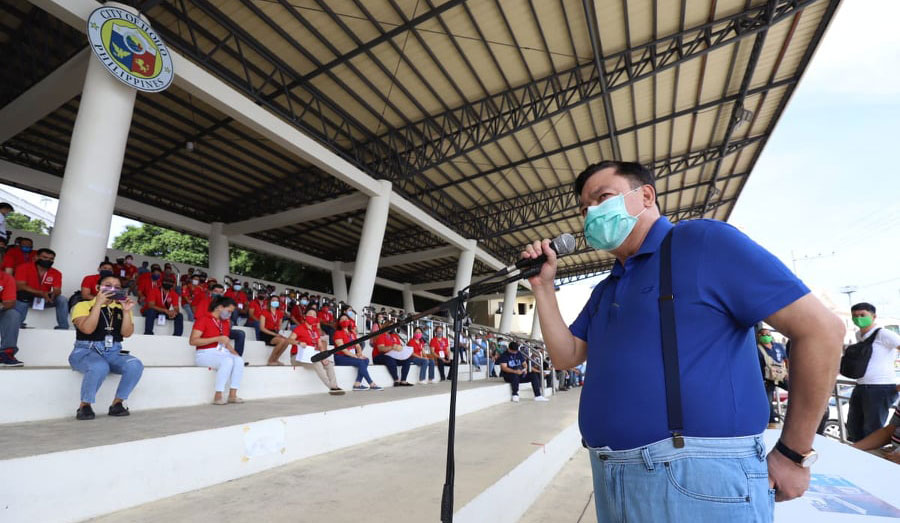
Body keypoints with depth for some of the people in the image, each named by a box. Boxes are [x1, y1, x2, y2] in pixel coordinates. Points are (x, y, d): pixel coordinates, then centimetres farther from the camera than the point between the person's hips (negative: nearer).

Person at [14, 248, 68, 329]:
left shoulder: (56, 273, -5)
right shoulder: (24, 267, -10)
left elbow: (57, 290, -13)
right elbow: (20, 286, -19)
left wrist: (52, 295, -39)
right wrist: (41, 293, -33)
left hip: (45, 299, 2)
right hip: (26, 298, -2)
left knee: (62, 299, -23)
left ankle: (63, 327, -22)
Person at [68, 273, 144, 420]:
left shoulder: (121, 308, 13)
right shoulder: (83, 305, 3)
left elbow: (127, 333, 1)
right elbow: (87, 329, -15)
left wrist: (126, 311, -10)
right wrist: (98, 303, -14)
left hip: (113, 353, 4)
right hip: (85, 351, -3)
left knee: (136, 365, -27)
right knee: (100, 367, -38)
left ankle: (117, 403, -8)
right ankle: (84, 406, -14)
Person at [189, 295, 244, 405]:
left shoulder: (226, 322, 17)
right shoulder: (203, 319, -4)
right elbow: (193, 341, -14)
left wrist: (235, 354, 5)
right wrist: (217, 339, -19)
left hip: (223, 353, 6)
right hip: (206, 354, -6)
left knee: (239, 360, -24)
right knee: (227, 361, -34)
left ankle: (232, 395, -23)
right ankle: (218, 397, -27)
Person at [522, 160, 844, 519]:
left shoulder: (704, 241, -8)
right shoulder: (604, 292, 15)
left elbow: (821, 329, -10)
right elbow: (566, 356, 13)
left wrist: (793, 455, -7)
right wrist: (543, 286, 4)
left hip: (698, 478, -7)